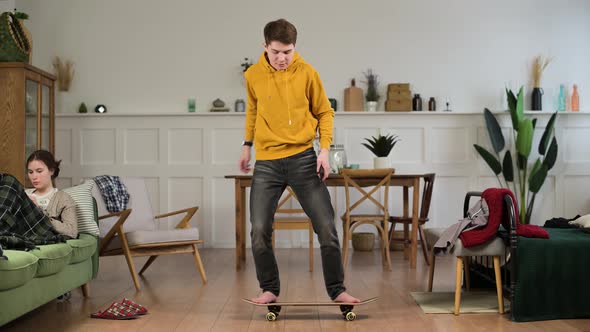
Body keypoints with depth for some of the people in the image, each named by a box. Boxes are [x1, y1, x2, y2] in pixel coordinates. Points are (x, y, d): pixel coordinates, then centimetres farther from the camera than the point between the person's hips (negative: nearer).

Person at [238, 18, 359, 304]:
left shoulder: (307, 73, -4)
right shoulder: (253, 75, 1)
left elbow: (324, 112, 4)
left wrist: (325, 149, -7)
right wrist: (247, 144, 18)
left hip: (303, 158, -1)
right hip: (266, 162, 2)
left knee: (326, 226, -2)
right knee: (259, 230, -3)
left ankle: (337, 290, 12)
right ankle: (269, 289, 17)